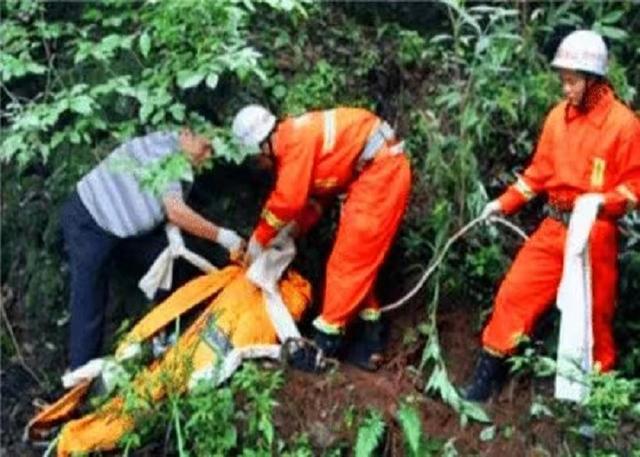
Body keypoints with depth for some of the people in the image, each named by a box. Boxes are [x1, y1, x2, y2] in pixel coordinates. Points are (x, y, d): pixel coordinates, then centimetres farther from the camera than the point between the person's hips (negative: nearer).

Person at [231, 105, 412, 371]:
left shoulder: (295, 139, -18)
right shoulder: (292, 143, 13)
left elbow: (288, 200, -19)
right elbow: (316, 193, 17)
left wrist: (259, 239, -8)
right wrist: (294, 230, 5)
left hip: (381, 171, -10)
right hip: (379, 170, 10)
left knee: (349, 259, -6)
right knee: (359, 259, 14)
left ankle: (325, 344, 0)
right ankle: (369, 343, 19)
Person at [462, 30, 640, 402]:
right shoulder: (558, 116, 4)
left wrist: (602, 202, -24)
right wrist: (505, 203, 8)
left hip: (596, 233, -5)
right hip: (553, 227, 5)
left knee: (594, 314, 7)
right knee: (515, 292, 3)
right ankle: (490, 373, 15)